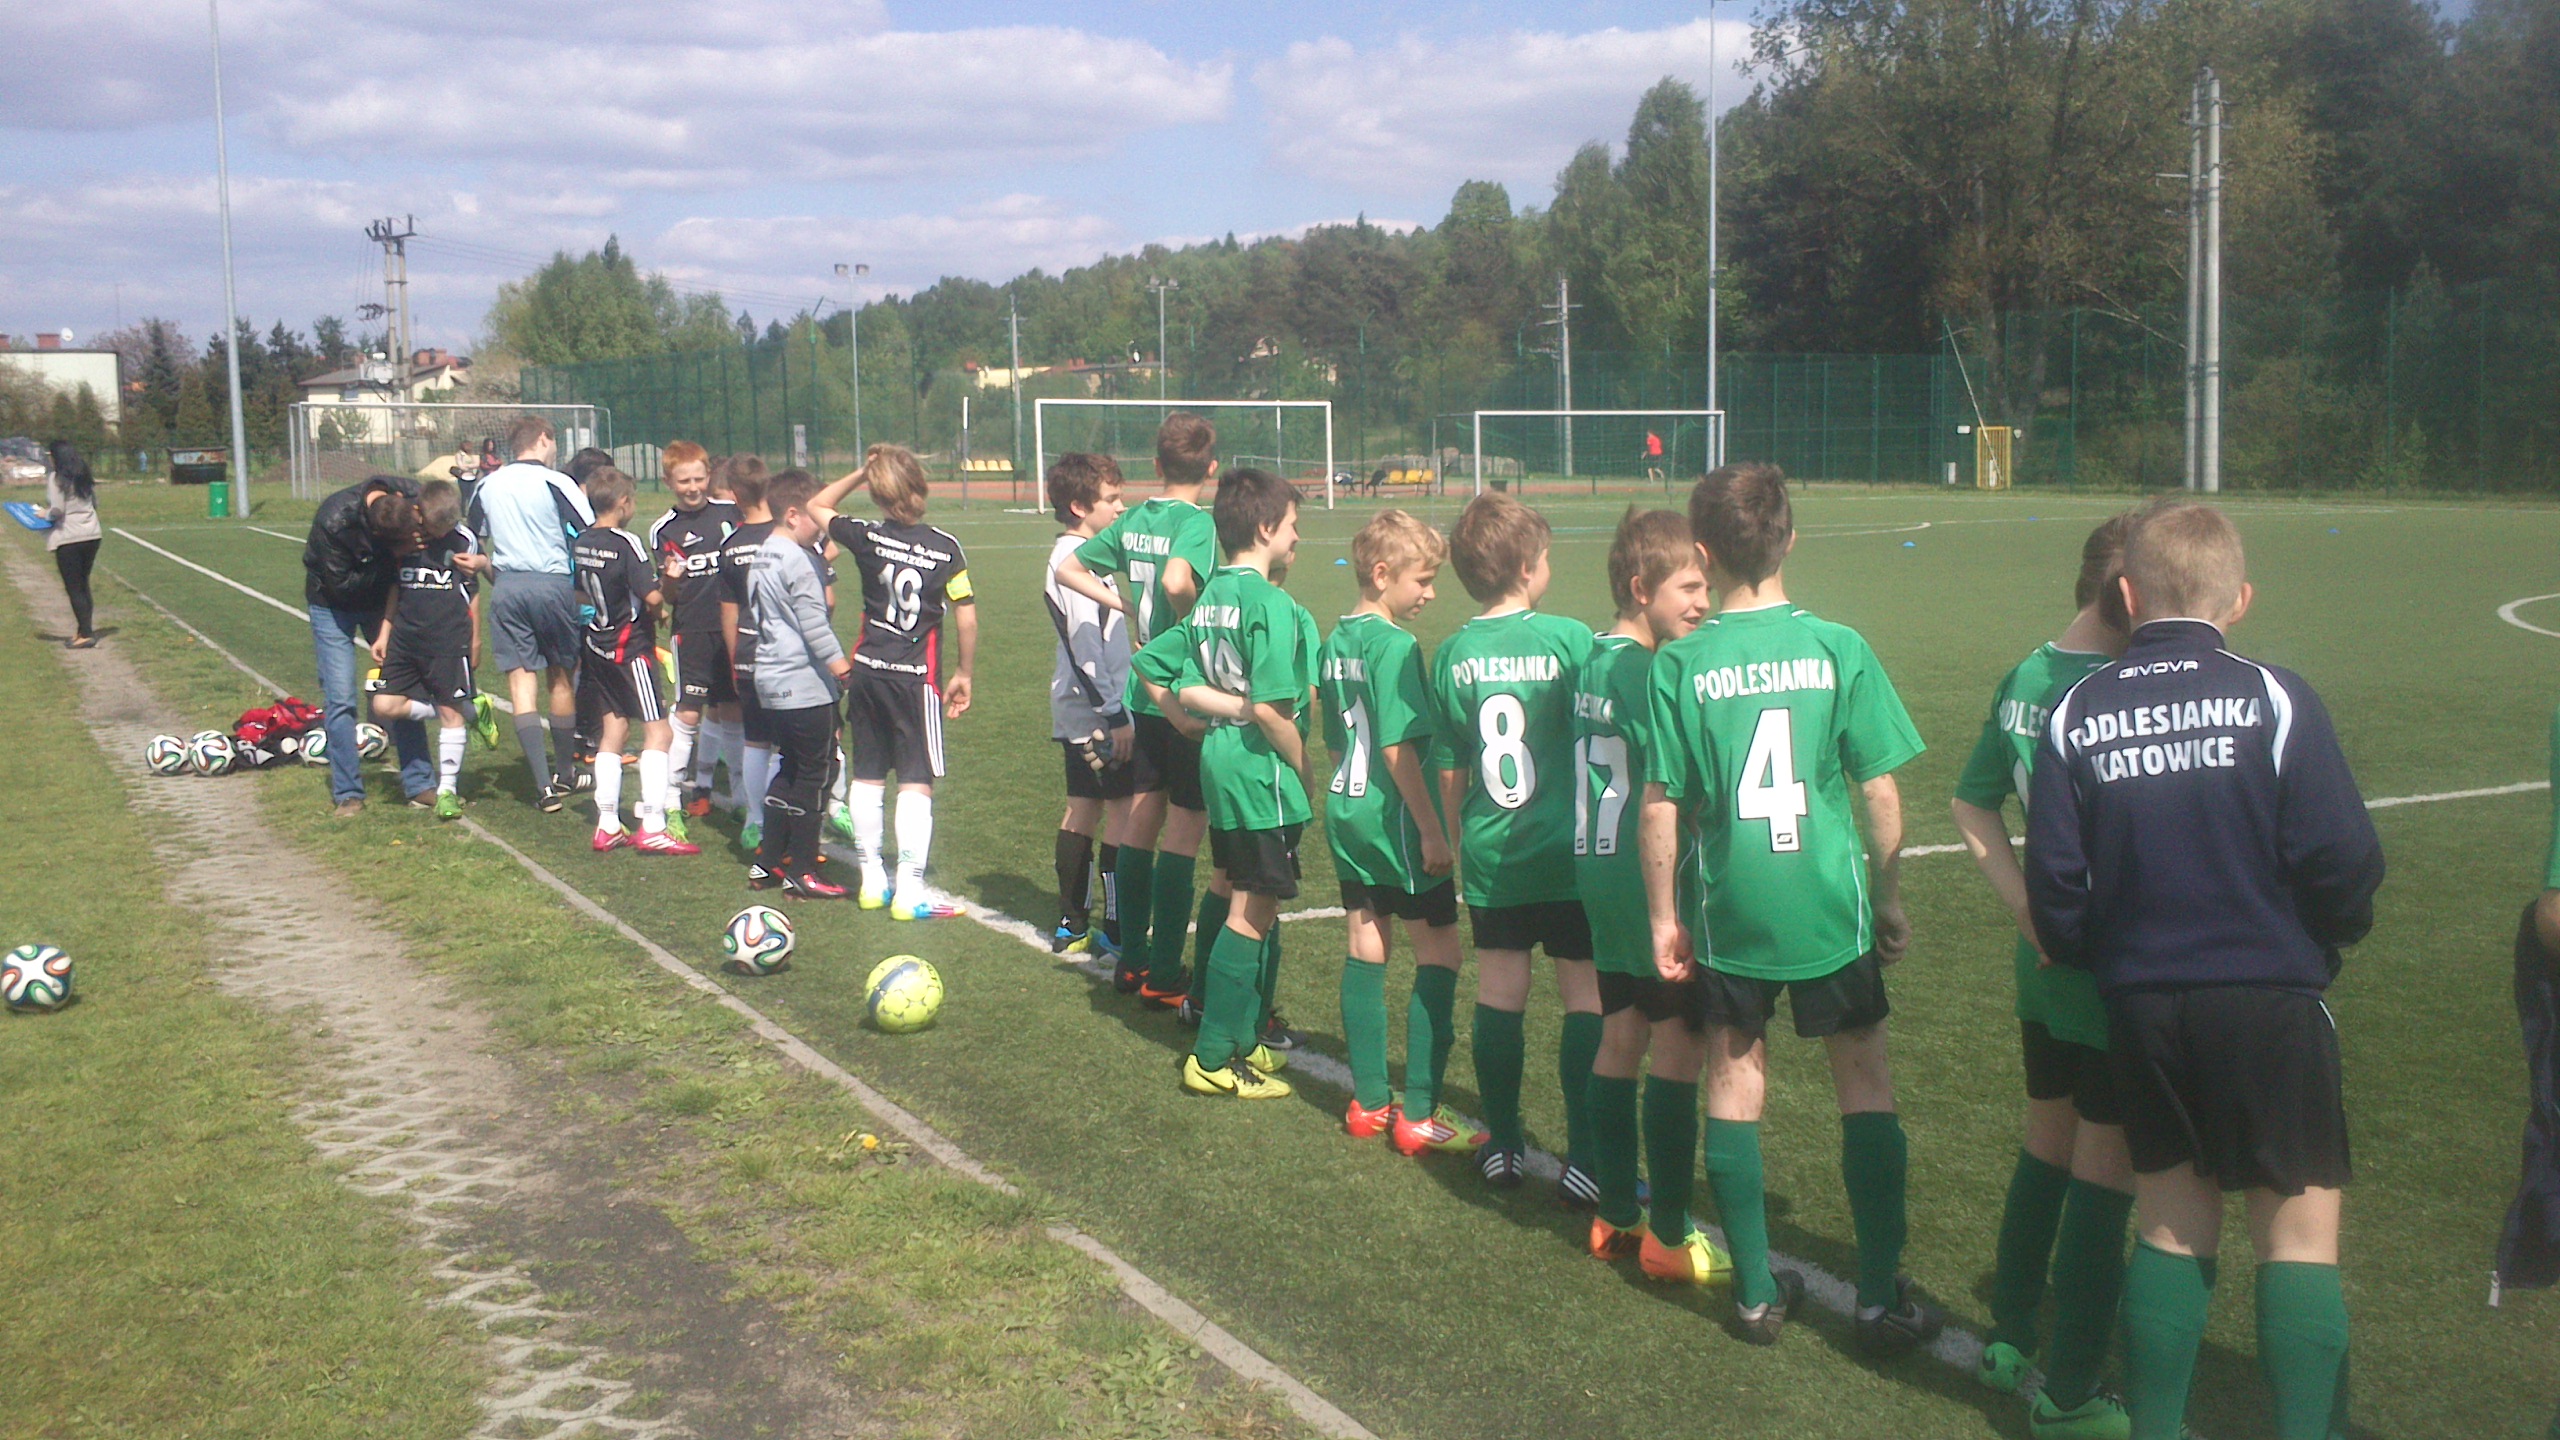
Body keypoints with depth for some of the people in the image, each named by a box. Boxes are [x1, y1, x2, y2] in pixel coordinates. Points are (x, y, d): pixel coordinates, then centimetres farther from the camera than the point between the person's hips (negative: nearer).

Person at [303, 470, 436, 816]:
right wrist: (392, 556, -33)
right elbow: (342, 584, -25)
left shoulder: (410, 493, -24)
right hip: (334, 605, -4)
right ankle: (348, 795, 2)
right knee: (340, 700, -7)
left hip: (382, 601, 4)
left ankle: (420, 784, 9)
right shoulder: (333, 521, -35)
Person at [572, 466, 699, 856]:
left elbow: (576, 594, 14)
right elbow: (653, 596, -23)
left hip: (596, 646, 8)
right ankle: (652, 827, -8)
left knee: (612, 728, 14)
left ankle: (608, 825, 16)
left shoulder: (580, 543, 4)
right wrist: (659, 600, -2)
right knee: (657, 731, -4)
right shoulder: (626, 543, -17)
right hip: (630, 647, -8)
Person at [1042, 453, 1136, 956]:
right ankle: (1119, 933, -2)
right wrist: (1115, 715, -21)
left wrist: (1114, 709, 22)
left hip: (1079, 713, 10)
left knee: (1083, 809, 13)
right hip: (1096, 713, -10)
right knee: (1122, 810, -6)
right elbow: (1085, 647, -22)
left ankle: (1072, 926, 19)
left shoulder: (1070, 556, 14)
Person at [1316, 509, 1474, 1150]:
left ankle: (1369, 1102, 19)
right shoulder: (1394, 645, -16)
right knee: (1439, 953, 0)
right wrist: (1433, 830, -17)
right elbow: (1398, 747, -20)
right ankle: (1419, 1114, 0)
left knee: (1364, 952, 12)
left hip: (1346, 810, 9)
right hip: (1396, 817, -9)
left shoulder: (1335, 641, 10)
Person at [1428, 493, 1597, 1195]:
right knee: (1586, 998, 4)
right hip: (1568, 853, -4)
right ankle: (1583, 1159, 4)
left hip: (1490, 855, 4)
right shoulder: (1570, 638, -11)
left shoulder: (1452, 655, 0)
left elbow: (1449, 770, 6)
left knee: (1499, 993, 12)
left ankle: (1503, 1146, 20)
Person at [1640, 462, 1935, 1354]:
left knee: (1735, 1080, 13)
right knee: (1864, 1080, 12)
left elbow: (1660, 806, -6)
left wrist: (1662, 914, 6)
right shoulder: (1837, 648, -7)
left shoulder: (1681, 664, -7)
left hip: (1728, 913, 1)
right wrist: (1891, 901, 8)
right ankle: (1882, 1299, 15)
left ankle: (1757, 1293, 20)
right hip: (1830, 907, 0)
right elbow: (1880, 793, -5)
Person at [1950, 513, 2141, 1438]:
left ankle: (2009, 1339, 36)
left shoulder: (2025, 678, 3)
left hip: (2045, 969, 8)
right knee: (2105, 1174, 4)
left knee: (2046, 1147, 22)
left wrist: (2028, 908, 5)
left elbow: (1972, 804, 11)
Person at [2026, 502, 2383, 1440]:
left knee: (2173, 1224, 15)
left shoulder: (2076, 715, -1)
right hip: (2270, 998, -3)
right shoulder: (2271, 699, -10)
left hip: (2140, 1006, 3)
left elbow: (2054, 881, -2)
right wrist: (2334, 933, 10)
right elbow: (2342, 859, -10)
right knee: (2300, 1229, 6)